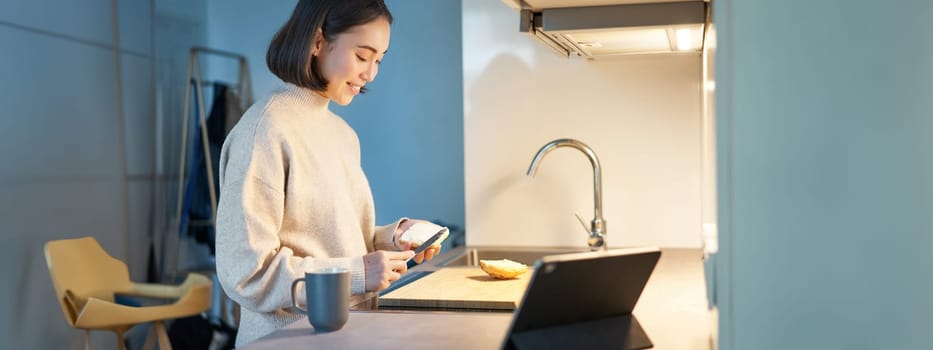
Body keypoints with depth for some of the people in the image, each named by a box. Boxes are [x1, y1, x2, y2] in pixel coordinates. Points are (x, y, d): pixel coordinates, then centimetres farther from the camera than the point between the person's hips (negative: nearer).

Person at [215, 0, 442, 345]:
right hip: (290, 338, -7)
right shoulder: (265, 128, -15)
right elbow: (246, 272, -19)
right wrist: (357, 274, -19)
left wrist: (392, 237, -2)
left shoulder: (344, 134, 8)